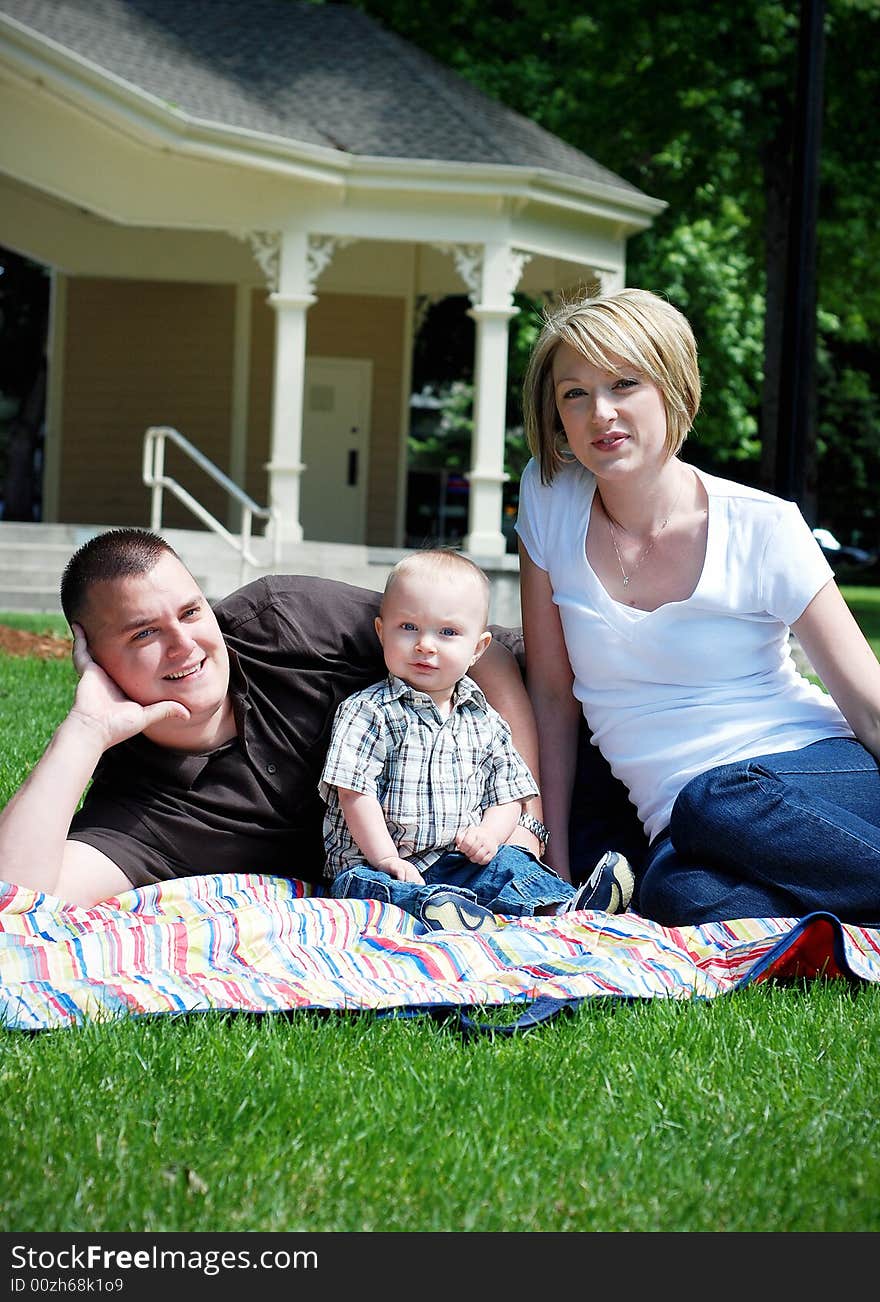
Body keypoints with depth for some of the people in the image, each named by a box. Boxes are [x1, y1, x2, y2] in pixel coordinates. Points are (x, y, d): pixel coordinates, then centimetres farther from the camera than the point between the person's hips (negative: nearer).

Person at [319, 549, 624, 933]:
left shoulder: (484, 722, 12)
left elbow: (508, 796, 14)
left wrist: (488, 836, -8)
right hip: (373, 862, -5)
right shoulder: (368, 712, -3)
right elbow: (355, 792, -10)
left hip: (457, 862, 5)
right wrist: (386, 859, -18)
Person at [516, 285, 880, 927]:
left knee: (715, 807, -37)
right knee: (680, 891, -35)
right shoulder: (550, 501, 4)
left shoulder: (762, 529, -3)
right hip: (678, 819, 2)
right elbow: (552, 693, 10)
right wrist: (557, 868, 6)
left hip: (814, 765, -2)